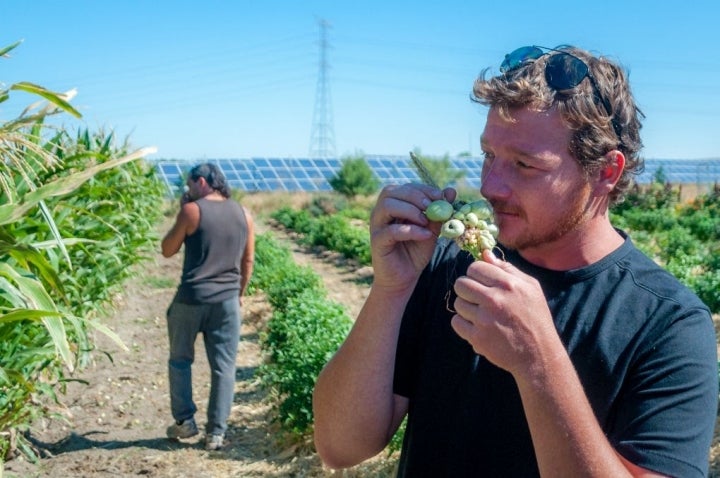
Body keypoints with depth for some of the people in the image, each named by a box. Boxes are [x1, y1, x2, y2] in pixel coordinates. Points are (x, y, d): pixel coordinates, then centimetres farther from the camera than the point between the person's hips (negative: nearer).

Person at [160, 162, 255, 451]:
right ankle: (216, 433, 8)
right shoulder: (243, 214, 7)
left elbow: (168, 250, 2)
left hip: (191, 299, -3)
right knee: (224, 367, 6)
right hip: (227, 301, 3)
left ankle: (185, 421, 20)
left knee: (180, 360, 16)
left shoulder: (192, 210, -7)